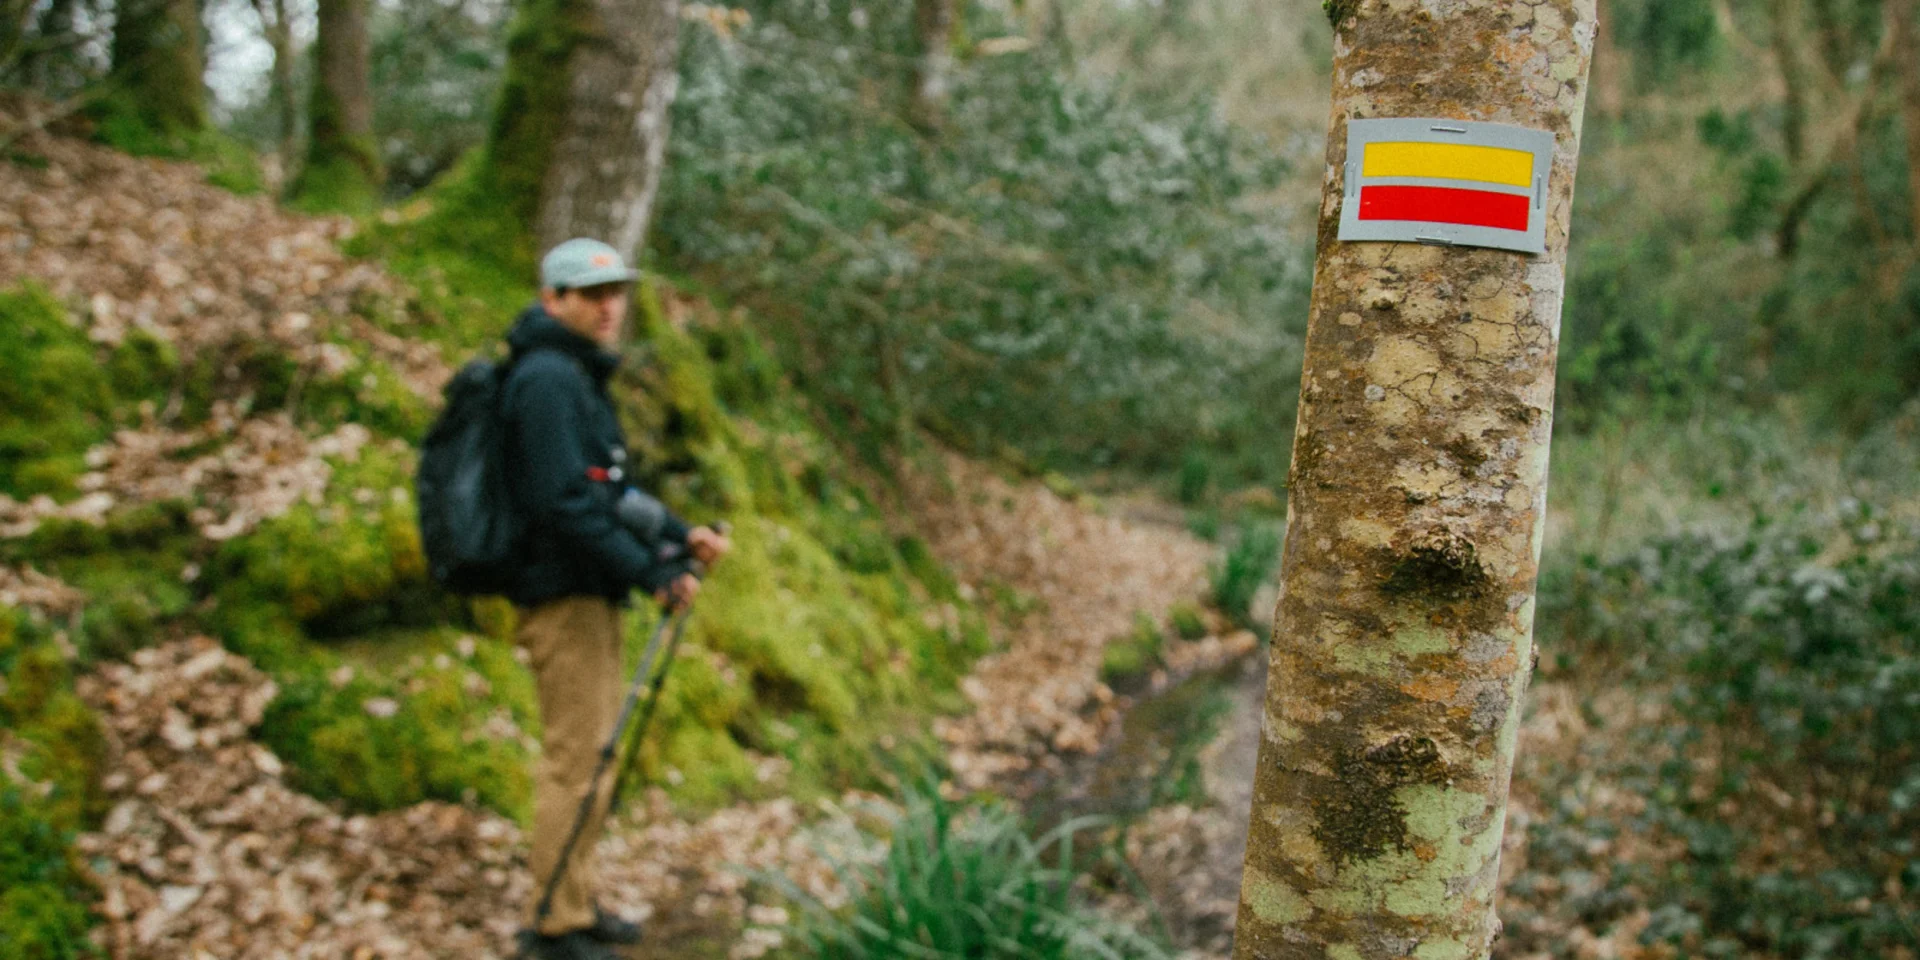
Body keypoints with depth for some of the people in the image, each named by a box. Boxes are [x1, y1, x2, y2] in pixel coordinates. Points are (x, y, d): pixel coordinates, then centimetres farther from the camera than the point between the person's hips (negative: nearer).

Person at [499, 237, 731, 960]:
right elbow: (565, 503, -23)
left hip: (592, 595, 10)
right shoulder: (546, 378, -16)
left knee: (590, 754, 16)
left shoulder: (578, 375, 17)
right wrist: (652, 574, -20)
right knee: (575, 761, -4)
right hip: (564, 596, -10)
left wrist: (682, 536, 9)